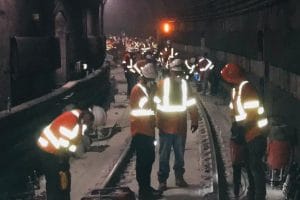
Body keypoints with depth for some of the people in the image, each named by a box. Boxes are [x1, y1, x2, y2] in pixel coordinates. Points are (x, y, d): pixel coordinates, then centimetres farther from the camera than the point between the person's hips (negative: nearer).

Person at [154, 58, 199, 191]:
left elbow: (191, 104, 7)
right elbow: (156, 103, -9)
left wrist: (194, 121, 3)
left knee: (180, 155, 14)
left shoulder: (185, 85, 4)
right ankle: (162, 180, 10)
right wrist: (157, 121, -15)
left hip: (181, 127, 3)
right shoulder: (162, 84, -5)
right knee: (164, 156, 3)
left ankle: (179, 177, 27)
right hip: (166, 127, -3)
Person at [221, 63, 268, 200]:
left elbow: (251, 113, -24)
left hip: (255, 133, -10)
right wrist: (235, 128, 13)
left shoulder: (246, 88, -19)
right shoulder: (237, 89, 11)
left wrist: (239, 130, -17)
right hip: (248, 134, 10)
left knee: (256, 166, -7)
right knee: (249, 164, 18)